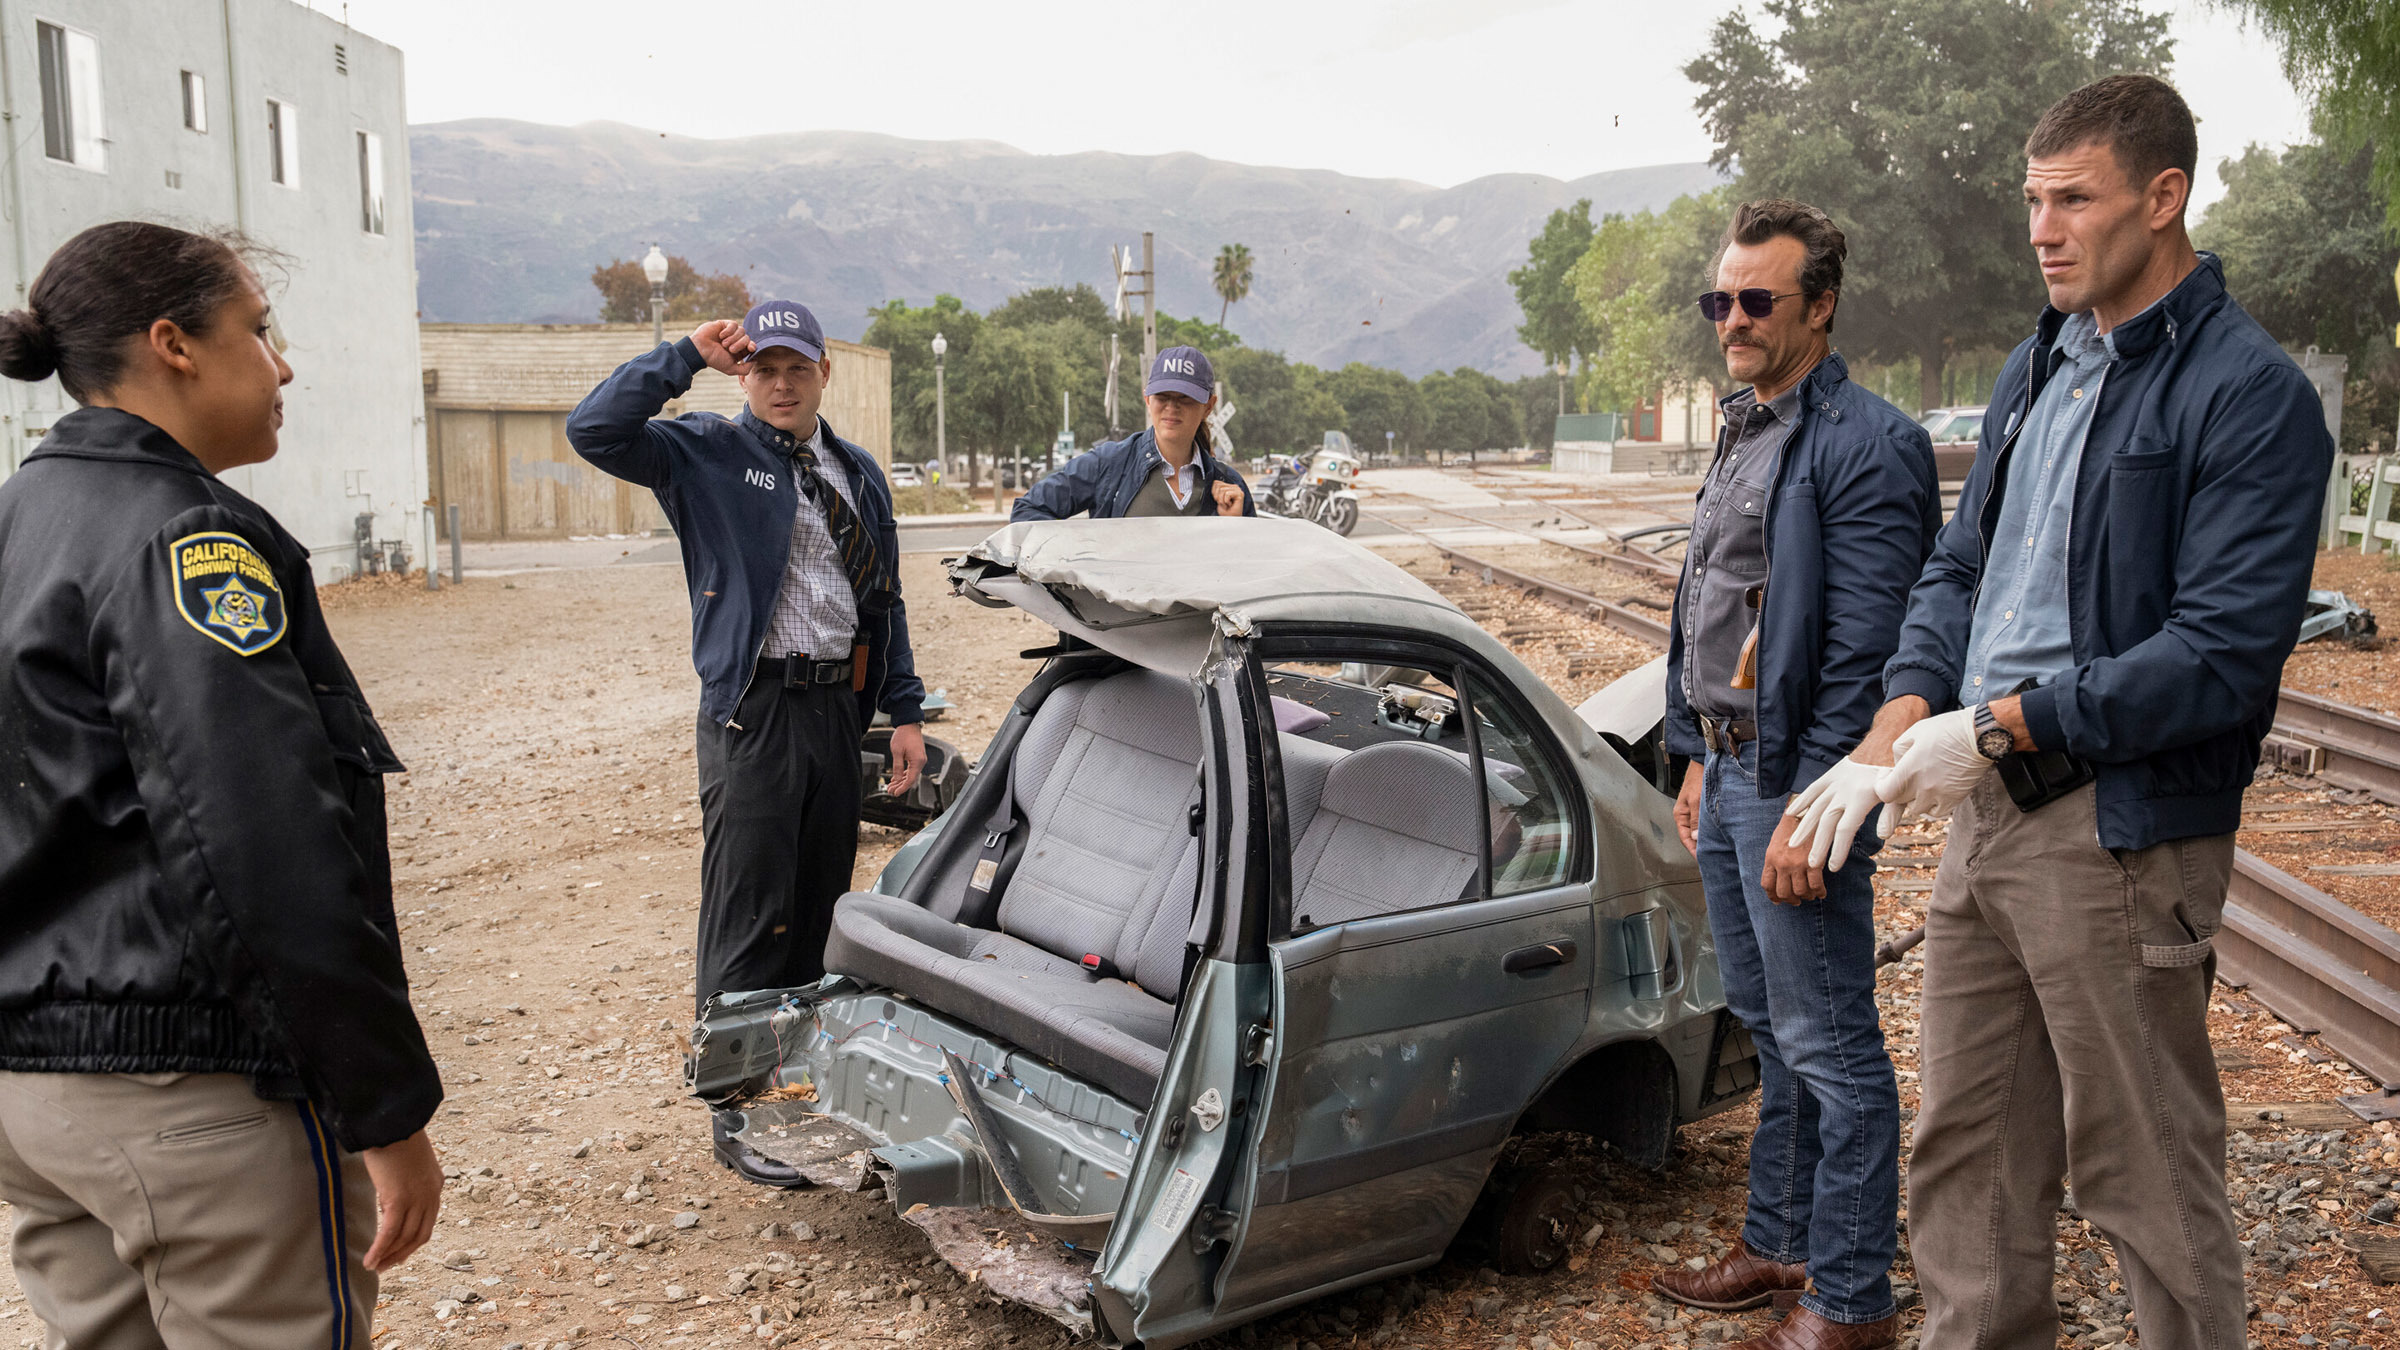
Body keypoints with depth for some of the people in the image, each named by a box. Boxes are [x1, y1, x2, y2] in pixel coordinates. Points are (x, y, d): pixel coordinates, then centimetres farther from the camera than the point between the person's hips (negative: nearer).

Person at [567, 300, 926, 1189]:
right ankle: (739, 1116, 8)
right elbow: (593, 430, -15)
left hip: (839, 708, 6)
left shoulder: (858, 472, 16)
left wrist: (905, 710, 12)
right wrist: (686, 356, -14)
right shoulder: (705, 454, 0)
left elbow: (884, 597, 17)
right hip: (753, 710, -5)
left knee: (819, 912, 13)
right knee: (749, 921, -2)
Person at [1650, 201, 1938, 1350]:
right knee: (1769, 1031, 19)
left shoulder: (1865, 445, -14)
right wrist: (1702, 760, 17)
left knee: (1829, 1049, 1)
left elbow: (1862, 653, -19)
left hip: (1797, 784, -9)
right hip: (1727, 772, 9)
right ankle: (1778, 1244, 33)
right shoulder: (1743, 434, 16)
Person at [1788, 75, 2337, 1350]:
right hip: (1985, 812, 8)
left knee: (2145, 1174, 6)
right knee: (1962, 1152, 16)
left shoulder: (2249, 393, -11)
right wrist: (1898, 728, -2)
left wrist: (1997, 730, -18)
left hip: (2119, 827, -7)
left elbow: (2223, 653, -18)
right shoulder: (2036, 366, 14)